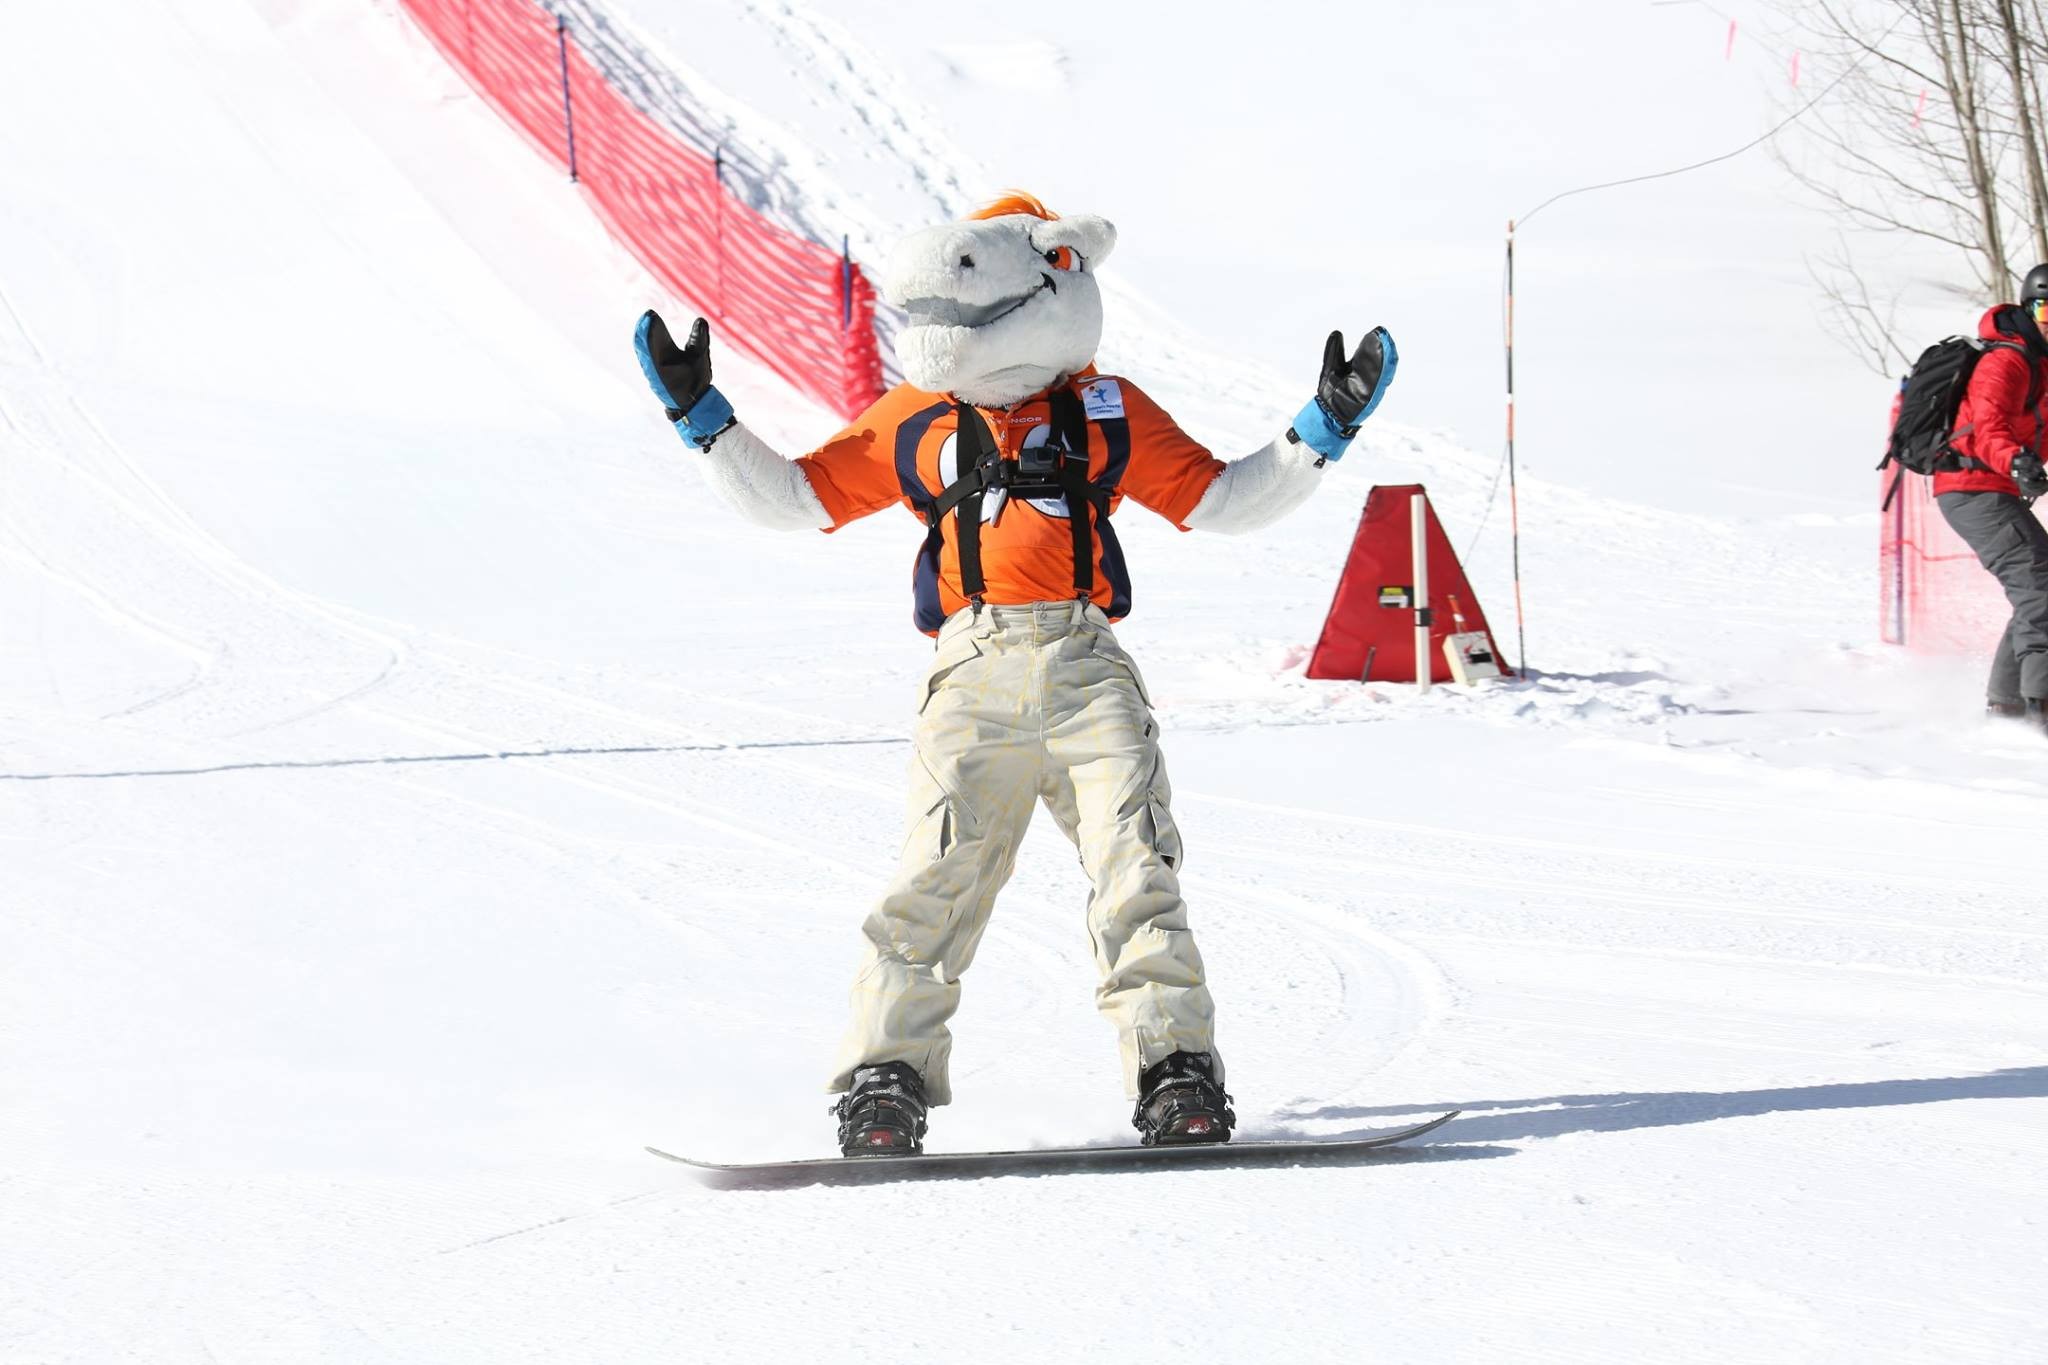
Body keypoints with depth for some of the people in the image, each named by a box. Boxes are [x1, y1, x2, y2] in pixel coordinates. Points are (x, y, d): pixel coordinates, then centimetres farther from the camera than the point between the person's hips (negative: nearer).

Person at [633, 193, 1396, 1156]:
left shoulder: (1109, 413, 17)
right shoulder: (911, 422, 16)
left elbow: (1223, 498, 20)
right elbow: (793, 497, 19)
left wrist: (1324, 429, 12)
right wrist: (699, 416, 12)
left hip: (1089, 671, 0)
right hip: (974, 672, 0)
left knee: (1136, 873, -11)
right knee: (936, 878, -11)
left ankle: (1175, 1072, -10)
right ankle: (887, 1076, -5)